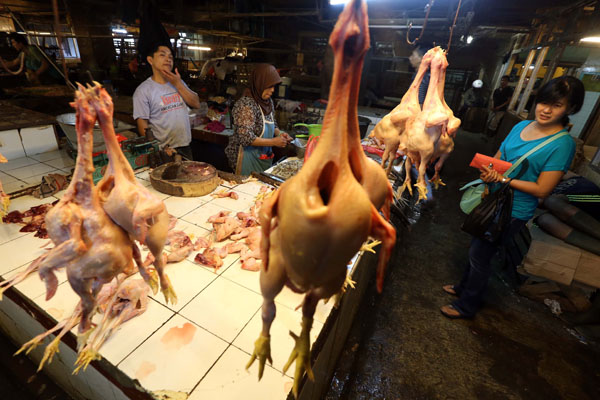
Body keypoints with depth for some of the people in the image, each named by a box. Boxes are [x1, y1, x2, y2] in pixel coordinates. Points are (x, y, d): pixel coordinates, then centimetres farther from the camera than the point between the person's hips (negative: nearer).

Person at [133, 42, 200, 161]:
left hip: (185, 147, 5)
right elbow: (143, 126, -10)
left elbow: (196, 104, 0)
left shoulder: (179, 82, 11)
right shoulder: (143, 90, -6)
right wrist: (160, 150, -18)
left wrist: (178, 84, -9)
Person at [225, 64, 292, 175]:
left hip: (265, 156, 8)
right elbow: (246, 138, -24)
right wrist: (274, 142, -20)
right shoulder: (246, 104, -19)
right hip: (248, 157, -8)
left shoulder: (268, 102, 5)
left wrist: (279, 133, -2)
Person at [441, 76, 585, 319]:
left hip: (514, 212, -7)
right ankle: (465, 286, 43)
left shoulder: (563, 144, -15)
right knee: (476, 248, 20)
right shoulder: (521, 126, 4)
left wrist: (503, 178, -24)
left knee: (480, 255, 3)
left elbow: (541, 190, -17)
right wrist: (489, 173, -13)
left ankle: (467, 306, 24)